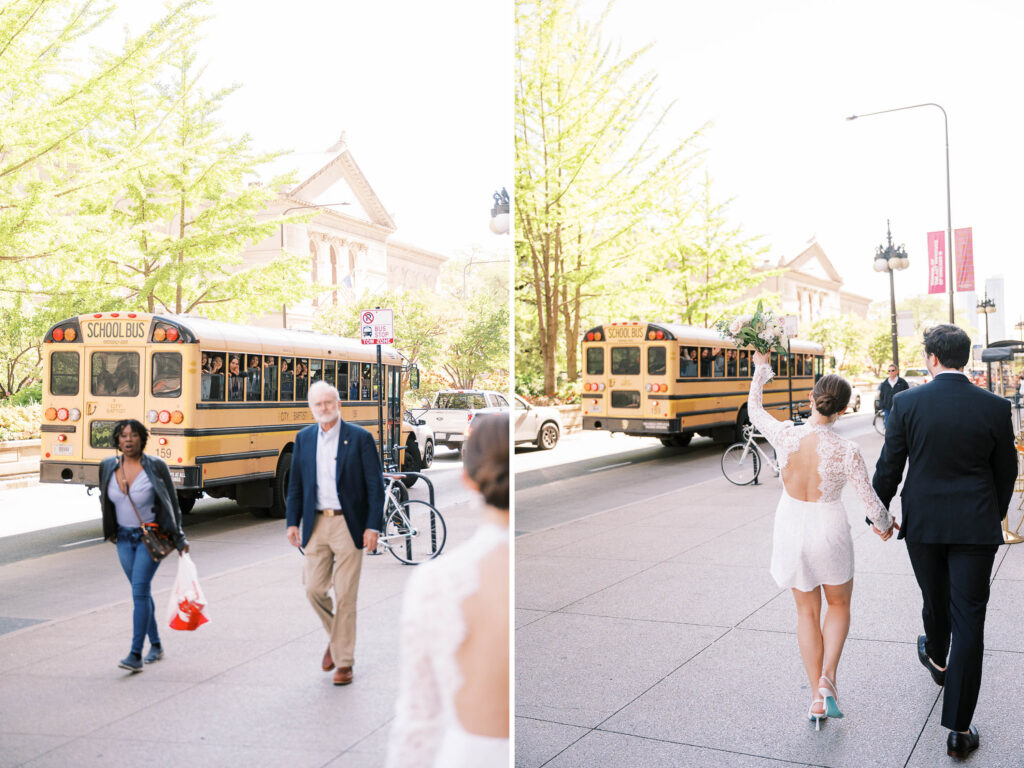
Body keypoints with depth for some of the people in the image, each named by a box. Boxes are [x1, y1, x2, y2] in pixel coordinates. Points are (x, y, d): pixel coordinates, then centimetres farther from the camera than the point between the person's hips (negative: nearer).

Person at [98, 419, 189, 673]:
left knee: (140, 590, -13)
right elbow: (105, 499, 17)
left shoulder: (156, 466, -13)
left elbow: (172, 503, -7)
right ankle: (156, 646, 27)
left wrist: (178, 538, -7)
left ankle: (135, 655, -11)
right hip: (124, 538, 5)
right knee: (141, 592, 13)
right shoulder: (108, 466, -1)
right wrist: (110, 530, 20)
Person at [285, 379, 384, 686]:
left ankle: (344, 662, 12)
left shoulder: (360, 438, -4)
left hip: (349, 525, -4)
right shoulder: (304, 438, 8)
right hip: (316, 525, 4)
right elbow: (295, 484, 13)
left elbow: (375, 485, -5)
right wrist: (292, 522, 5)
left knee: (345, 596, 0)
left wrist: (373, 526, -11)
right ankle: (336, 635, 32)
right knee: (314, 589, 4)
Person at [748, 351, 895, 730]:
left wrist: (761, 368, 18)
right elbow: (870, 500, -9)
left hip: (791, 530, 2)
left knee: (807, 613, 18)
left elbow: (754, 408, 4)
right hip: (829, 531, -2)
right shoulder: (847, 451, -20)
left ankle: (816, 699, 18)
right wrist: (885, 525, 13)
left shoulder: (785, 435, -16)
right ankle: (827, 678, 3)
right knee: (839, 606, 23)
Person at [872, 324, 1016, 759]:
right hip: (976, 526, -1)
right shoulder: (995, 408, -7)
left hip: (922, 523, 1)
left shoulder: (907, 403, -10)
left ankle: (937, 660, 53)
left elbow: (889, 467, -4)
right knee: (968, 618, 1)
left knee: (935, 600, 24)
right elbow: (1006, 473, 4)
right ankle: (958, 728, 2)